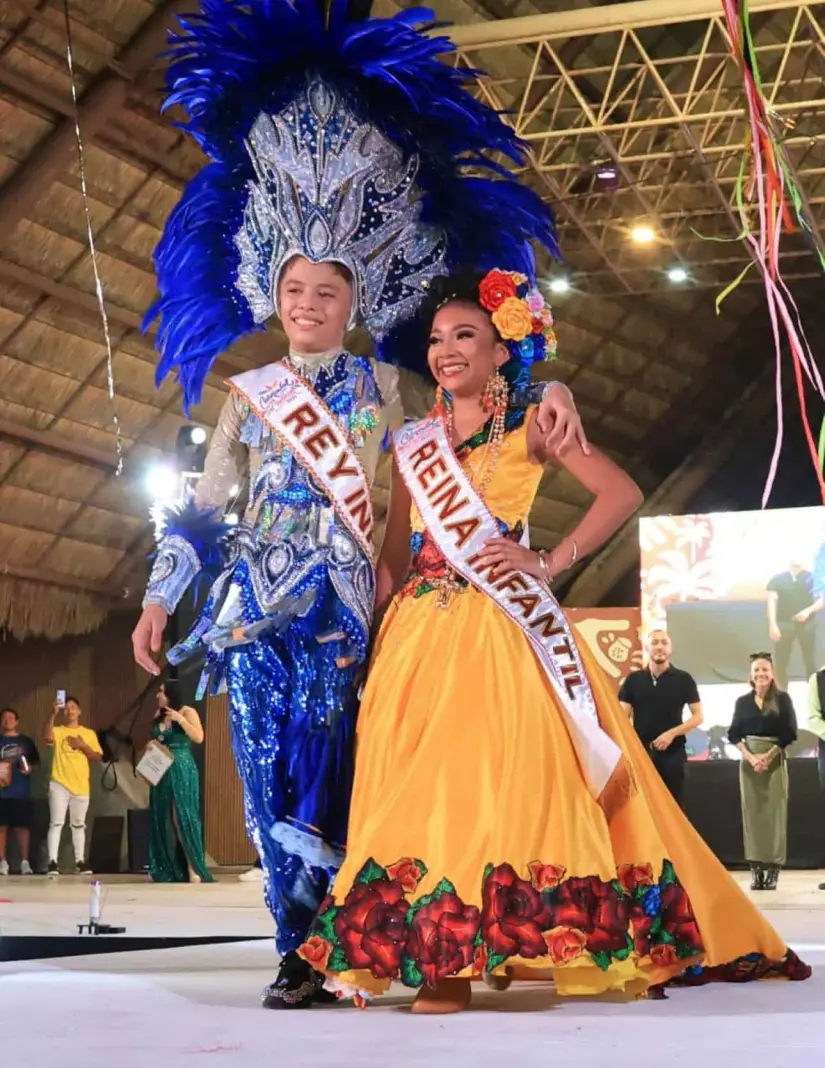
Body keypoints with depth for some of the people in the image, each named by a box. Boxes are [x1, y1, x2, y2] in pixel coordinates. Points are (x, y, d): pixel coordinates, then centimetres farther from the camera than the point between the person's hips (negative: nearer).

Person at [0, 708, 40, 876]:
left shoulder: (26, 741, 12)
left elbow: (36, 762, 13)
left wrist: (29, 768, -7)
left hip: (21, 792, 0)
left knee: (22, 826, -2)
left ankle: (25, 862, 1)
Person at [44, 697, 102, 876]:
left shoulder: (89, 733, 11)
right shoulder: (58, 731, 5)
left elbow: (98, 758, 7)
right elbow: (47, 738, -19)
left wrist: (83, 746, -8)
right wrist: (53, 714, -26)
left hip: (81, 786, 2)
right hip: (59, 784, -2)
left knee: (78, 825, 9)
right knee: (56, 822, -9)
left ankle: (80, 861, 13)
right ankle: (52, 862, -12)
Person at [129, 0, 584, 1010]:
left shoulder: (385, 386, 8)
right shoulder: (250, 392, 13)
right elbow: (201, 506, 16)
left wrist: (547, 389, -13)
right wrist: (160, 595, 13)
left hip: (341, 602, -2)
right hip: (253, 601, 2)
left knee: (319, 767, -10)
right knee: (269, 770, -5)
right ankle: (303, 946, 0)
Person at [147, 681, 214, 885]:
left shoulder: (187, 712, -5)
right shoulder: (159, 716, 15)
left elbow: (199, 738, -16)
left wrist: (180, 720, -22)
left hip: (181, 770, -7)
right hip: (162, 771, 7)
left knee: (182, 817, -12)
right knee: (163, 819, 5)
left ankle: (193, 869, -12)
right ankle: (170, 869, 10)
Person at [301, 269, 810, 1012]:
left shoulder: (528, 426, 6)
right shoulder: (414, 441, 18)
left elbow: (622, 493, -5)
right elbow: (394, 558, 17)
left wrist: (549, 565, -12)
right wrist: (373, 628, 2)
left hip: (496, 627, -4)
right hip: (419, 632, 4)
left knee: (498, 771, -13)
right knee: (417, 783, -4)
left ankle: (499, 941, -11)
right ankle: (438, 956, -2)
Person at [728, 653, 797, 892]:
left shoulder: (782, 699, 1)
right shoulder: (743, 702, 7)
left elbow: (789, 733, -4)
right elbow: (733, 734, 3)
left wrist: (768, 756, -13)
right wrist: (751, 757, -11)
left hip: (775, 760, -2)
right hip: (749, 761, 2)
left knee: (774, 812, -5)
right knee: (752, 812, -1)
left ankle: (773, 868, -4)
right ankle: (756, 869, 0)